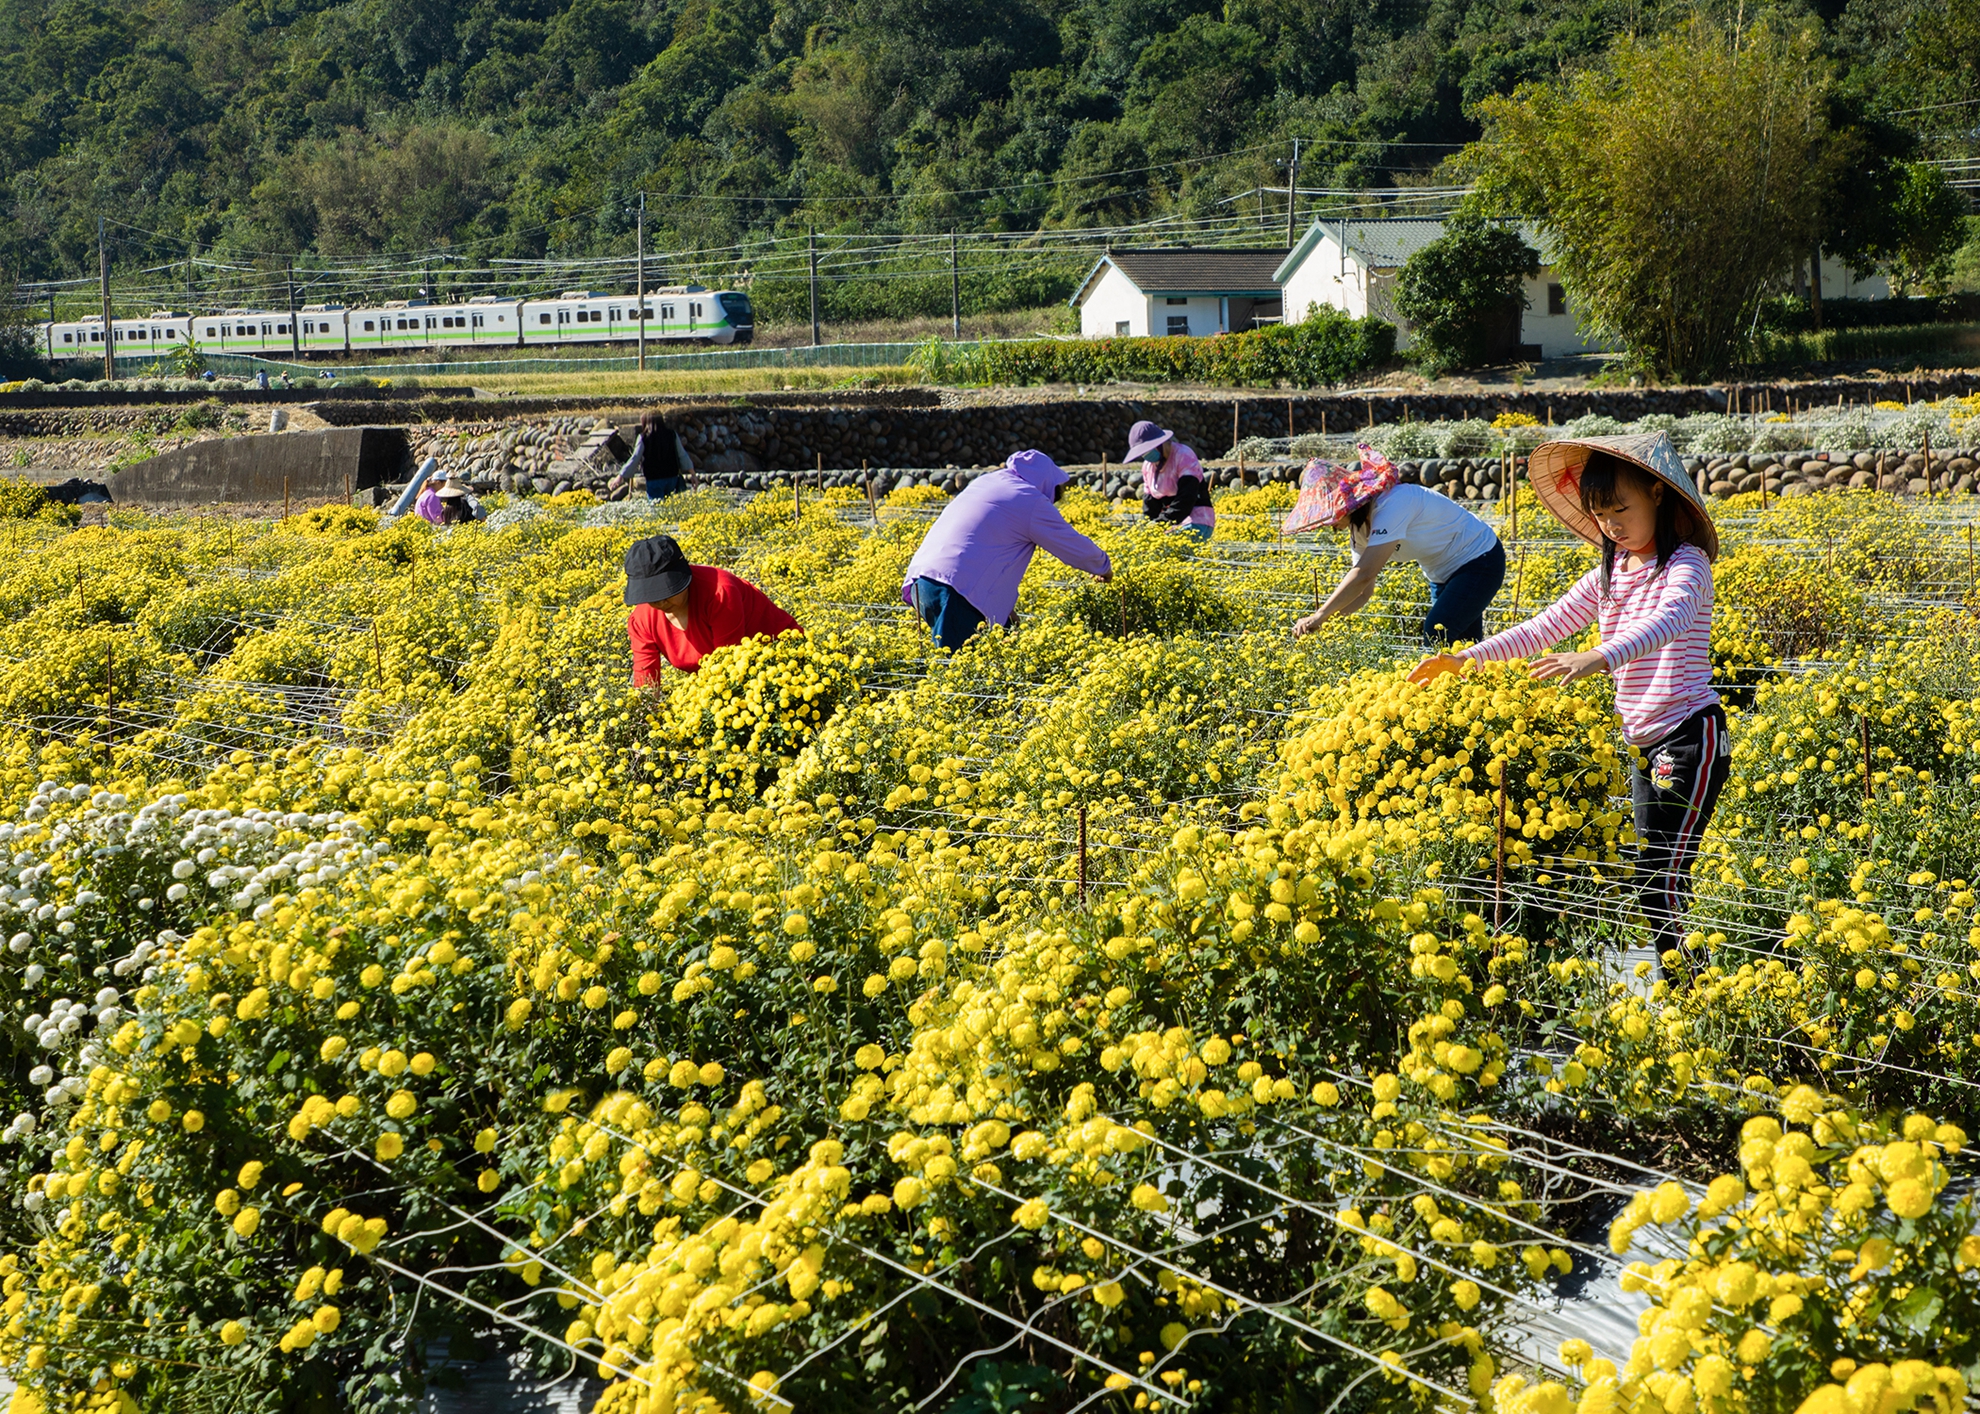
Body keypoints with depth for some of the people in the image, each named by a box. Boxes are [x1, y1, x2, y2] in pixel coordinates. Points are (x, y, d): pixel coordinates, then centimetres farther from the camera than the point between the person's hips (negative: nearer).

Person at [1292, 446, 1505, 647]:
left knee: (1435, 637, -21)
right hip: (1443, 574, 9)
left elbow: (1364, 574, -39)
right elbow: (1363, 591, -2)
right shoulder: (1359, 528, -3)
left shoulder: (1391, 505, -32)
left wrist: (1320, 616, -37)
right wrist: (1327, 619, -18)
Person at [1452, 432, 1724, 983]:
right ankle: (1676, 980, 16)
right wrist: (1467, 657, 3)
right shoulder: (1608, 575, 13)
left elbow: (1668, 619, -32)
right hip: (1643, 744, 8)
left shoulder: (1685, 564, -11)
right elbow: (1546, 627, 13)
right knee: (1652, 875, 9)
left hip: (1690, 736, -8)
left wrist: (1600, 657, -48)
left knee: (1660, 880, -13)